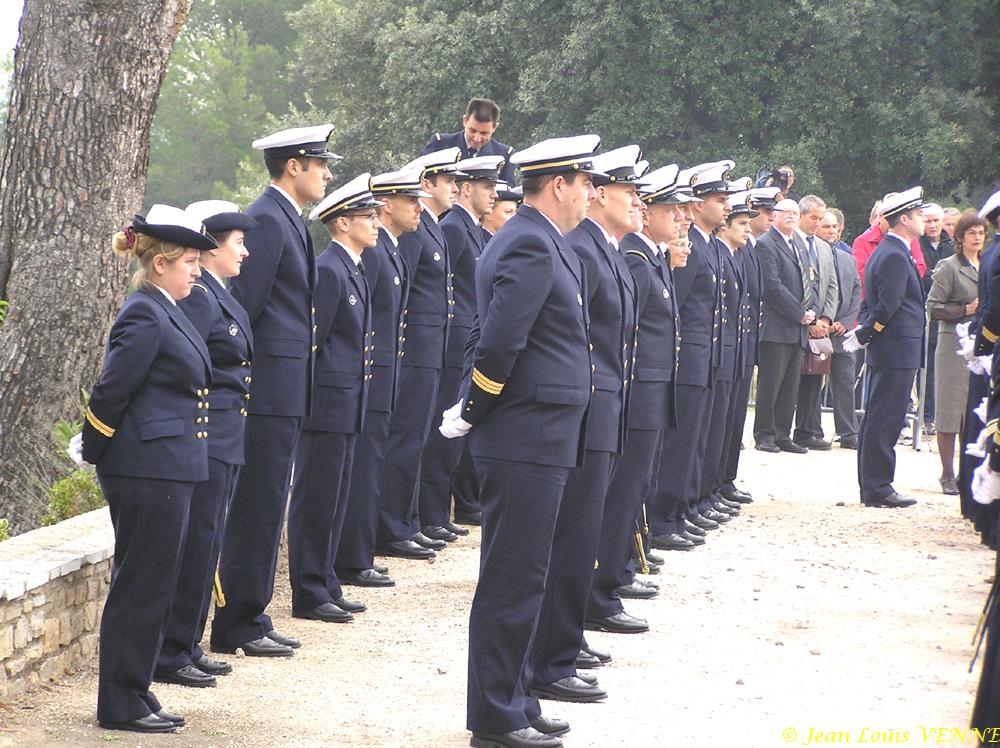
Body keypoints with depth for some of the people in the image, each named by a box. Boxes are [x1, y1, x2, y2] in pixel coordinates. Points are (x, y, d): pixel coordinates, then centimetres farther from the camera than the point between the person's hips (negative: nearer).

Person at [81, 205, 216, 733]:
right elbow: (110, 394, -17)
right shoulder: (143, 316, -15)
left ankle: (133, 697, 21)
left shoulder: (166, 313, 16)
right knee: (140, 586, -3)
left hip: (168, 471, 10)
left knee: (152, 587, 13)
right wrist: (97, 456, -5)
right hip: (147, 471, -10)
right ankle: (120, 706, 4)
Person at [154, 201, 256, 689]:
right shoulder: (197, 298, -16)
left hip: (223, 441, 10)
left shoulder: (220, 297, 16)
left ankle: (187, 647, 20)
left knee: (206, 544, 13)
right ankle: (170, 655, -1)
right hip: (203, 440, -10)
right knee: (196, 544, -6)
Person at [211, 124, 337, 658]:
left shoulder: (287, 220, 17)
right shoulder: (266, 220, -14)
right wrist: (238, 384, -15)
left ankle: (251, 619, 18)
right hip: (269, 388, -10)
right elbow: (244, 306, -17)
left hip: (285, 392, 10)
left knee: (265, 509, 12)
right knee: (255, 510, -5)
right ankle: (237, 627, -1)